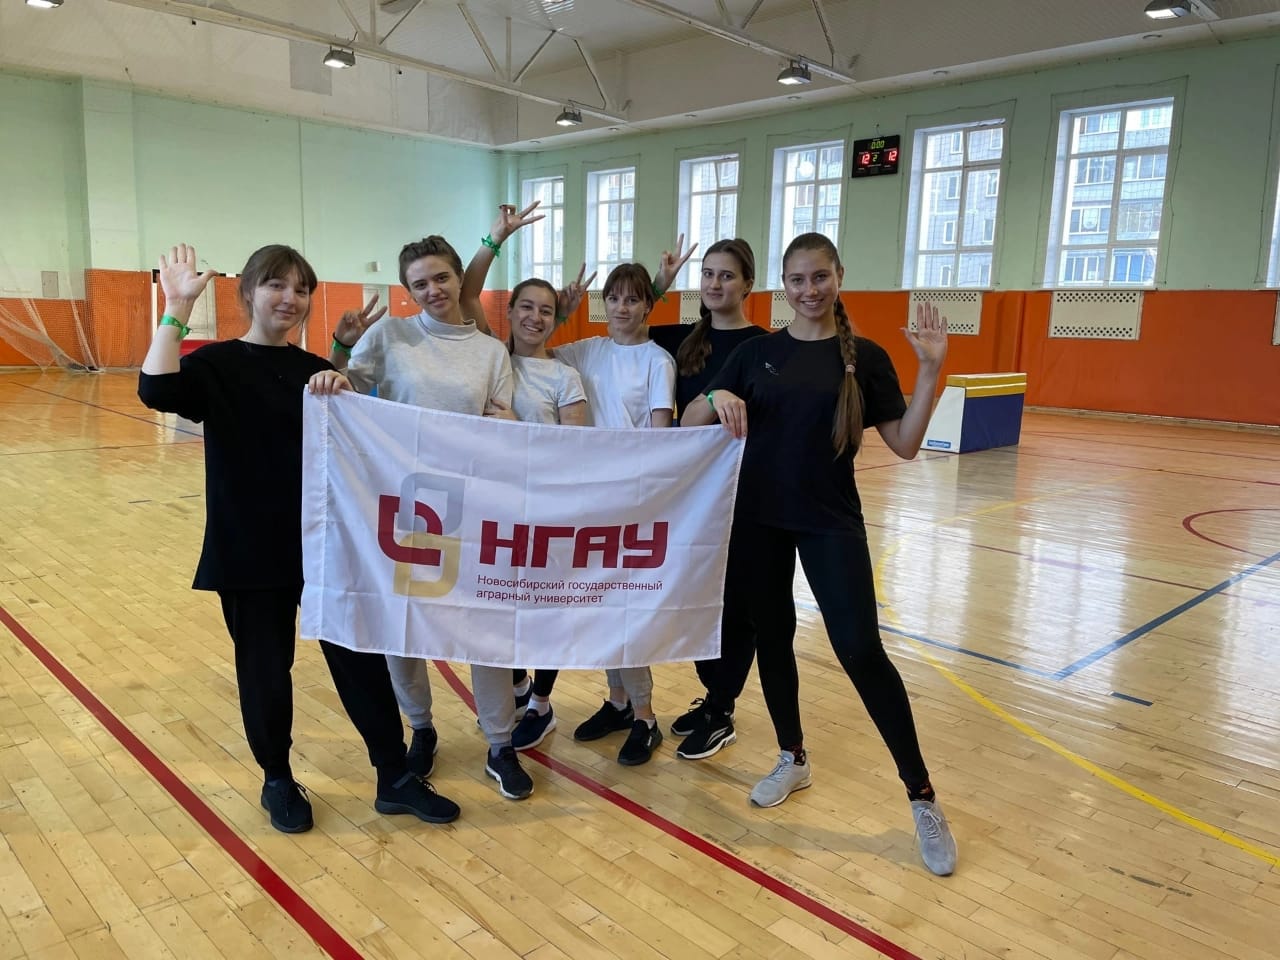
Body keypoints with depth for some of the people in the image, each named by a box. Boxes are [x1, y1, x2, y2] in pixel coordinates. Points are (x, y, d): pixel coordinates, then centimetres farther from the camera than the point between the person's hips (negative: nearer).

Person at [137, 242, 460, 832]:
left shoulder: (315, 370, 9)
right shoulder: (217, 365, -5)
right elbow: (155, 390, -25)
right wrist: (178, 308, -25)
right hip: (250, 548, -3)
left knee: (361, 656, 7)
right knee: (264, 669, 9)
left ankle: (395, 778, 19)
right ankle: (278, 781, 31)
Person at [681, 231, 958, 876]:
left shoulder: (864, 358, -1)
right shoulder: (758, 352, 4)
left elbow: (905, 444, -5)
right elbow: (689, 425, 3)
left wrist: (930, 371, -14)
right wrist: (716, 398, -18)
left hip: (831, 522, -3)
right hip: (758, 516, 3)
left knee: (860, 652, -9)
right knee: (772, 637, 12)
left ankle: (922, 797, 6)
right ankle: (793, 759, 35)